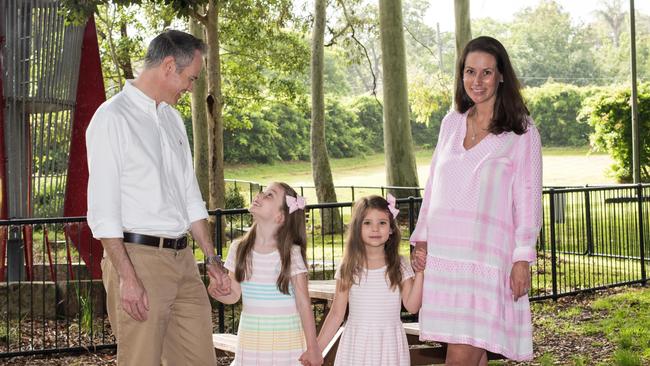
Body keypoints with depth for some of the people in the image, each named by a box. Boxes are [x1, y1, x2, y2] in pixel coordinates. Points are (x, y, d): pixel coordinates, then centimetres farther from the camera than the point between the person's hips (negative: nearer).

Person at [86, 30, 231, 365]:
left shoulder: (172, 118, 15)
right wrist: (127, 277, -19)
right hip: (137, 257, -7)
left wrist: (212, 258, 16)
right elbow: (102, 208, -14)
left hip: (182, 258, 8)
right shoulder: (112, 118, -9)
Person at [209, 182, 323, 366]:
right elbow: (234, 295, 8)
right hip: (250, 338, 3)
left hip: (286, 339, -3)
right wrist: (218, 292, -14)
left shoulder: (291, 253, -10)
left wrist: (312, 348, -10)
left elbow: (304, 304, -9)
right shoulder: (239, 248, 1)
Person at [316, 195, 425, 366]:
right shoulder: (348, 268, -1)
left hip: (389, 344, 0)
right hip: (357, 343, 0)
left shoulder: (400, 266, -1)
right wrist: (315, 349, -2)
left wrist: (419, 273, -17)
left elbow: (412, 306, -9)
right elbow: (336, 314, 1)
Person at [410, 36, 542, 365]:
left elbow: (528, 198, -1)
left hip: (487, 255, -4)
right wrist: (421, 240, 11)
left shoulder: (521, 131, 0)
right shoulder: (451, 123, 13)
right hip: (443, 252, 4)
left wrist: (522, 259, -7)